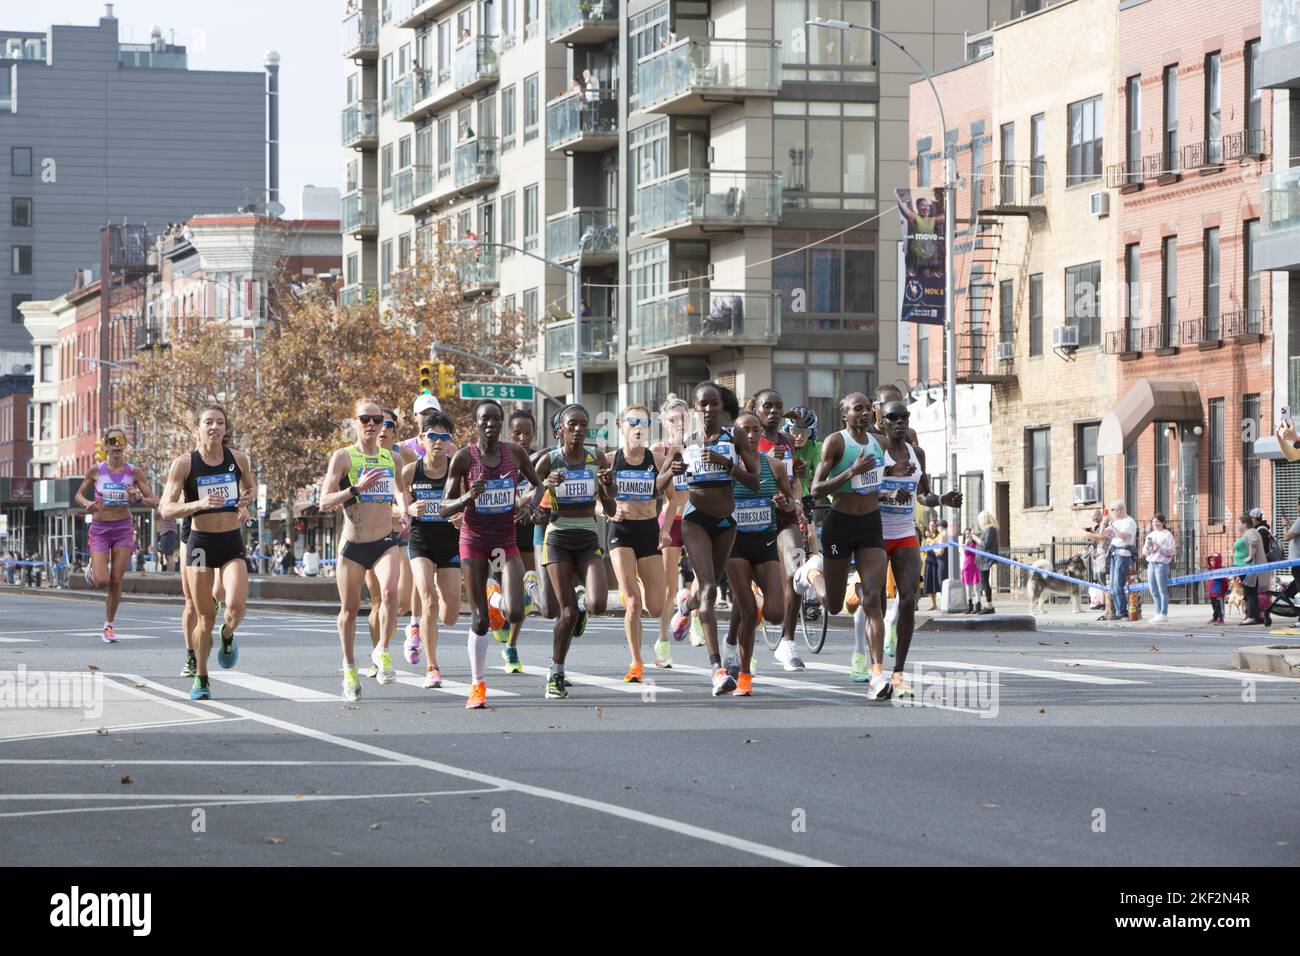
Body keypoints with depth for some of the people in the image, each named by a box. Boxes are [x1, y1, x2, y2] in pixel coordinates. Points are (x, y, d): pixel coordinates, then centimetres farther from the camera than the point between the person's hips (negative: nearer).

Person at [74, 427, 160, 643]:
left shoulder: (134, 472, -3)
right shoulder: (96, 470, -4)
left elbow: (154, 502, -1)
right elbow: (79, 495, 10)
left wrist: (139, 498, -21)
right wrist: (87, 503, -12)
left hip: (124, 528, 1)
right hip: (100, 528, -1)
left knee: (116, 581, 0)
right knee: (101, 581, -12)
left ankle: (108, 626, 15)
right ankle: (92, 570, 25)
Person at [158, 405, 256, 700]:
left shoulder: (239, 459, 3)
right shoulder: (184, 464, -6)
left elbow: (251, 486, 24)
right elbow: (165, 509, -8)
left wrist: (246, 501, 2)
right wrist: (199, 504, -24)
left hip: (232, 542, 1)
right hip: (200, 542, -1)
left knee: (236, 606, -21)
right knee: (205, 618, 1)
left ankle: (228, 636, 15)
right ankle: (200, 678, 20)